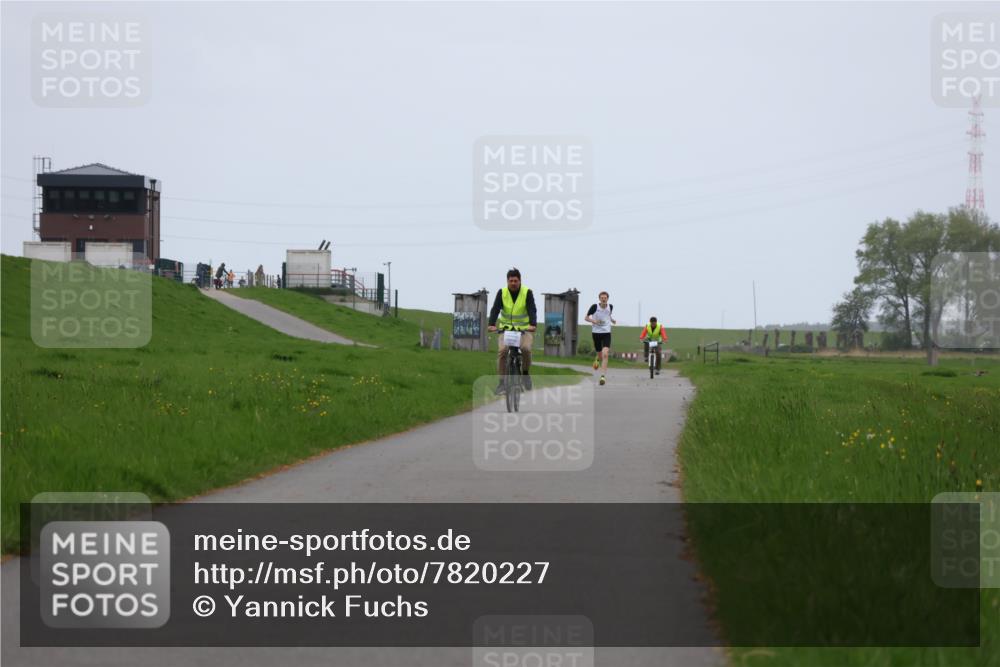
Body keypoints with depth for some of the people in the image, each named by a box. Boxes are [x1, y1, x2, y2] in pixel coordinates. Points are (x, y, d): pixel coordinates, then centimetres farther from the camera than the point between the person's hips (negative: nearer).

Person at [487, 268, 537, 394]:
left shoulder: (527, 293, -8)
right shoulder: (502, 293, -5)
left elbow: (532, 310, -20)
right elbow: (495, 309, -15)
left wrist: (533, 325, -39)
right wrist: (492, 324, -33)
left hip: (525, 329, -1)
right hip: (506, 328, 1)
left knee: (526, 348, -28)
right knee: (502, 350, -22)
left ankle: (525, 374, -1)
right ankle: (502, 382, -14)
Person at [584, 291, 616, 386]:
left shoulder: (610, 307, 2)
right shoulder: (595, 307, -8)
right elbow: (586, 317, 1)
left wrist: (612, 320, 5)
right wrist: (593, 321, -18)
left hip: (606, 333, 1)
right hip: (596, 332, -1)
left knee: (605, 355, -18)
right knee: (600, 355, 11)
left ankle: (603, 376, -19)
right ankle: (598, 359, 52)